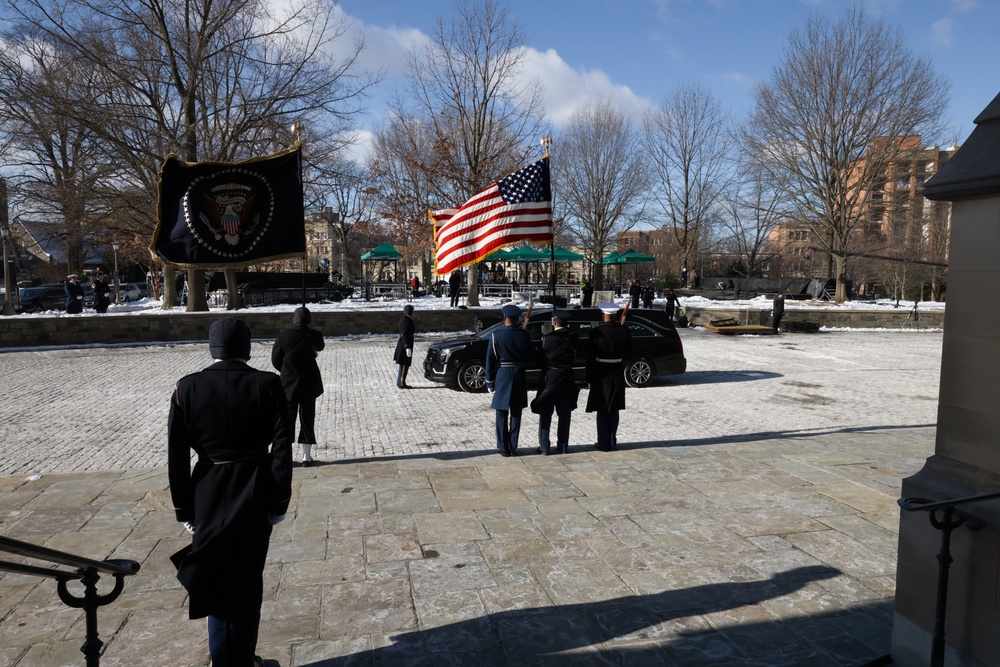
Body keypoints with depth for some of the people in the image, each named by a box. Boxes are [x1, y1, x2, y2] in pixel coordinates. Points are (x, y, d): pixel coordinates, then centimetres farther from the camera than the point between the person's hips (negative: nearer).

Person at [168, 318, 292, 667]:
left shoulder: (187, 388, -6)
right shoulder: (267, 384, -10)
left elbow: (176, 456, -4)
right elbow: (282, 449, -11)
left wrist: (184, 508, 5)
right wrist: (279, 502, -2)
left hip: (208, 496, 1)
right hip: (255, 496, -1)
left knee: (215, 579, 19)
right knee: (247, 582, 15)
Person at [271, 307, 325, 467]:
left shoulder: (284, 335, -9)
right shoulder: (314, 335, -8)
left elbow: (276, 360, -3)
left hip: (288, 383, 0)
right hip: (309, 383, 0)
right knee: (307, 418, 8)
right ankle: (306, 456, 11)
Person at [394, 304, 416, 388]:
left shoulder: (403, 319, 11)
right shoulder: (407, 321, -19)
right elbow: (405, 335, -23)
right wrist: (408, 347, -25)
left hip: (402, 344, 10)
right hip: (405, 344, -10)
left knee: (403, 365, 15)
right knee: (404, 365, -3)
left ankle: (400, 382, 22)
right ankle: (401, 383, 3)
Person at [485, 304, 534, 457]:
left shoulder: (496, 335, -8)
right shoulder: (524, 335, -4)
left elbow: (490, 361, -6)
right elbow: (531, 358, 1)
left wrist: (490, 382, 1)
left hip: (502, 376, -2)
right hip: (519, 377, 2)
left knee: (502, 414, 8)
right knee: (516, 414, 10)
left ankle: (503, 447, 10)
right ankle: (513, 448, 13)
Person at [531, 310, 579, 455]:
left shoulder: (548, 338, -13)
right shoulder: (573, 337, -3)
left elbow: (541, 358, -7)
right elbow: (576, 355, 1)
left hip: (550, 377, -3)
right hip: (567, 378, 3)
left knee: (546, 413, 7)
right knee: (565, 414, 12)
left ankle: (545, 446, 8)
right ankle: (563, 445, 16)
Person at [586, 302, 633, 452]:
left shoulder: (596, 332, -14)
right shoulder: (624, 331, -6)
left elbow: (590, 357, -11)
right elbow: (628, 354, 3)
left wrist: (589, 378, -4)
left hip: (601, 374, -3)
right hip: (617, 374, 3)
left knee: (602, 410, 8)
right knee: (614, 409, 14)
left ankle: (603, 443, 12)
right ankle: (612, 442, 19)